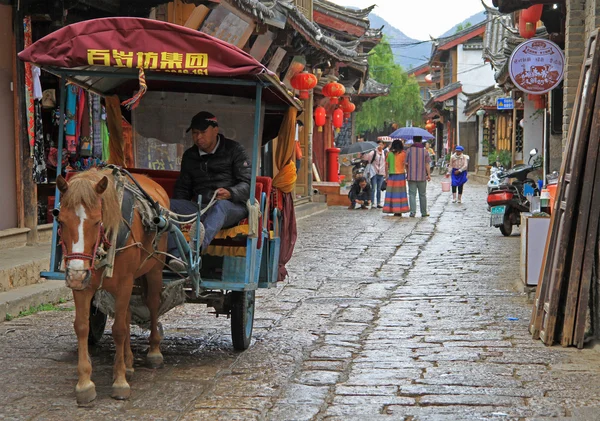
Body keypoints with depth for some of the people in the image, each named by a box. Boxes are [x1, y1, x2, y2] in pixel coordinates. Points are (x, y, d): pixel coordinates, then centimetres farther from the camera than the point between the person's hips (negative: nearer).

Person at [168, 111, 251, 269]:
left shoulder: (234, 150, 6)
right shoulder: (189, 156, 21)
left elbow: (247, 184, -3)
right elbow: (182, 187, 25)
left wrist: (230, 193, -25)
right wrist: (177, 208, 3)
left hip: (232, 207, -4)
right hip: (200, 207, 5)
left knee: (220, 205, -41)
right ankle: (176, 255, -43)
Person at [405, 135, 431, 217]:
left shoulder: (409, 150, -2)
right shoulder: (425, 151, -2)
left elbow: (406, 164, 1)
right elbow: (427, 164, -2)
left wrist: (407, 173, 15)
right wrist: (429, 174, 5)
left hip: (411, 176, -1)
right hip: (422, 176, 1)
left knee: (412, 194, 2)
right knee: (422, 195, 11)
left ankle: (413, 211, -7)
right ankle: (424, 212, 16)